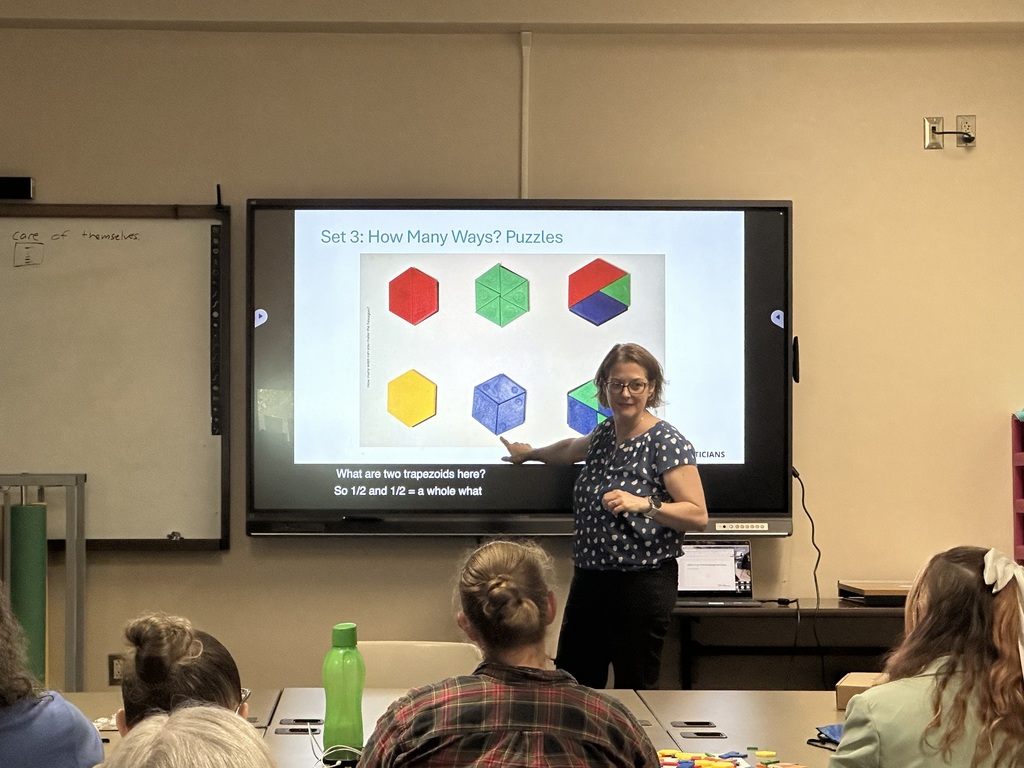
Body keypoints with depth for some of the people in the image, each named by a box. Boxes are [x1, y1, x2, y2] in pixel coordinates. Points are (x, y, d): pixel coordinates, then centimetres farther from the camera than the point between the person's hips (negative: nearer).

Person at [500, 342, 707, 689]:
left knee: (635, 685, -1)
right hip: (589, 579, 8)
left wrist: (645, 504, -28)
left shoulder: (667, 443, -12)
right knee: (571, 681, 9)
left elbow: (698, 515, -16)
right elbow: (572, 450, 36)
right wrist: (530, 453, 49)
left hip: (641, 583, -7)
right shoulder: (605, 433, 11)